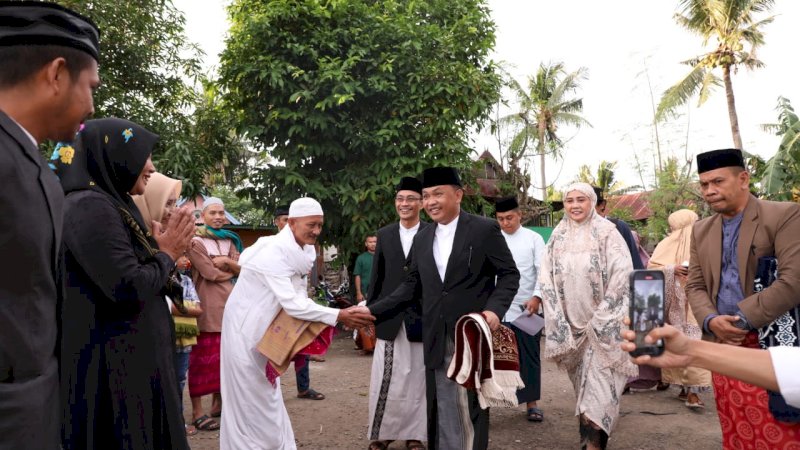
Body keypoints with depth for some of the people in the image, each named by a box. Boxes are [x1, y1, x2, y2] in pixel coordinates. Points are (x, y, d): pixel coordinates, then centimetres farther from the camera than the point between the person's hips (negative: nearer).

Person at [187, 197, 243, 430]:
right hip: (206, 304, -7)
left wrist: (227, 261, -10)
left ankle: (218, 404, 23)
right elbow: (210, 274, -12)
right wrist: (231, 271, 2)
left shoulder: (229, 240, 17)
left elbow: (240, 268, 8)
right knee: (203, 356, -5)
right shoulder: (196, 241, -4)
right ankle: (197, 412, 0)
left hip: (228, 302, 7)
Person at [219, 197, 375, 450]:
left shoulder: (304, 251, -1)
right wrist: (339, 316, -33)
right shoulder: (274, 252, -28)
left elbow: (298, 297, 4)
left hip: (263, 329, 8)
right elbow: (292, 303, -33)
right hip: (245, 328, -8)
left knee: (265, 396, 17)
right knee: (249, 399, 3)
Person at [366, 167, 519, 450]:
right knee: (443, 411, 11)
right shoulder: (421, 239, 12)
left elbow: (509, 275, -3)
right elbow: (411, 287, 12)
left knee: (470, 408, 6)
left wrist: (495, 309, -20)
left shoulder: (485, 230, -4)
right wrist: (372, 310, 3)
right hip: (437, 340, 5)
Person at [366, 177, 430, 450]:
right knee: (386, 380, 5)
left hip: (423, 318, -2)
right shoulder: (384, 235, 9)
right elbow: (376, 278, 11)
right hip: (390, 317, 2)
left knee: (417, 380, 8)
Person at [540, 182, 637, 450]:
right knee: (583, 380, 13)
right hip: (571, 324, 4)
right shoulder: (557, 237, 5)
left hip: (602, 324, -4)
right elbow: (548, 280, 5)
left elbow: (621, 277, -11)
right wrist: (559, 323, -2)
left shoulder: (607, 233, -6)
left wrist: (598, 322, -14)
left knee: (599, 381, -7)